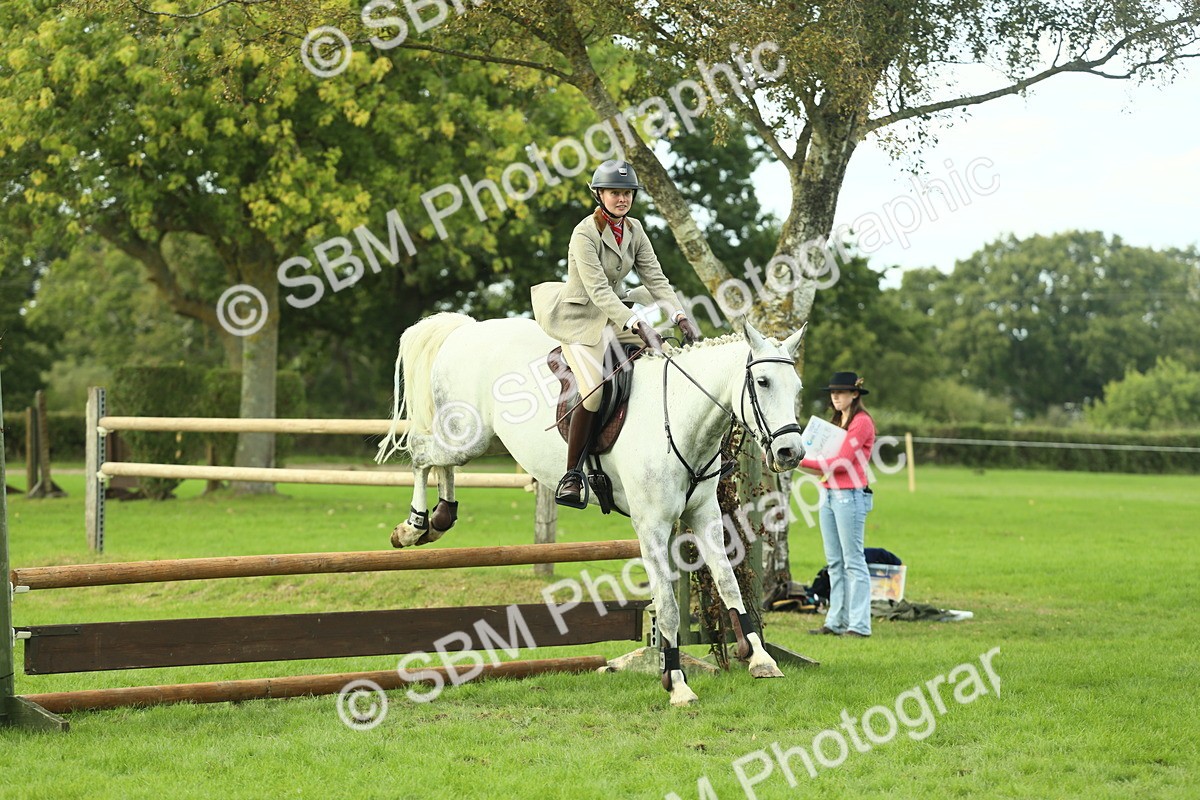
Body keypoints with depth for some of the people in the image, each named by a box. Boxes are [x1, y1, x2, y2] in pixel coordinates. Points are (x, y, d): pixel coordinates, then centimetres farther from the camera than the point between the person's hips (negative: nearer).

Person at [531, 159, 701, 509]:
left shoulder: (633, 230, 3)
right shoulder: (585, 234, -19)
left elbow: (655, 278, 0)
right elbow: (598, 290, -28)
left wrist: (680, 316, -16)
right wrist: (637, 324, -39)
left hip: (617, 314, 8)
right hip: (582, 318, -8)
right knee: (594, 391, -24)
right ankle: (572, 476, -14)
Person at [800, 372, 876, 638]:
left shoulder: (862, 422, -8)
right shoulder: (837, 422, 20)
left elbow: (842, 461, -16)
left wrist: (805, 463, -16)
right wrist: (804, 460, 1)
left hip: (850, 496, -9)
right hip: (829, 494, 9)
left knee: (853, 562, -7)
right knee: (834, 563, 9)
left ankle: (859, 625, -6)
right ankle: (836, 622, 12)